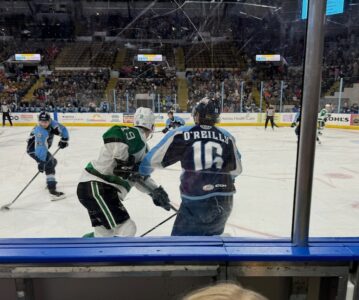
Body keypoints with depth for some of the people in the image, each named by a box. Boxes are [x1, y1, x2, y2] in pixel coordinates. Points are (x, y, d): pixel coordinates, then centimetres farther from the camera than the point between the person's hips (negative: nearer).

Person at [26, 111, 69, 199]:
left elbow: (63, 130, 1)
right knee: (49, 163, -21)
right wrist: (40, 162, -45)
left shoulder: (52, 124, -14)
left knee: (53, 161, 18)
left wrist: (64, 139, -7)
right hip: (33, 149, -8)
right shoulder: (39, 131, -34)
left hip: (43, 147, 8)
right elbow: (40, 148, -41)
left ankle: (50, 181, 37)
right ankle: (52, 190, -27)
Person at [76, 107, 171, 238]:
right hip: (96, 188, -10)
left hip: (97, 188, 10)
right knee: (126, 228, -6)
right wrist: (125, 162, -26)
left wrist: (156, 192, 7)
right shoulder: (136, 134, -12)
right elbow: (112, 134, -32)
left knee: (105, 232, 21)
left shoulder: (142, 147, 16)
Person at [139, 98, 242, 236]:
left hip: (196, 201, -4)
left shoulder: (182, 133, -4)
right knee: (212, 234, 28)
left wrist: (142, 172, 21)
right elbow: (236, 170, 18)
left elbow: (154, 159, 0)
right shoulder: (226, 137, 7)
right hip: (225, 201, 5)